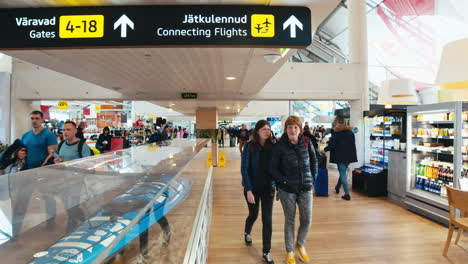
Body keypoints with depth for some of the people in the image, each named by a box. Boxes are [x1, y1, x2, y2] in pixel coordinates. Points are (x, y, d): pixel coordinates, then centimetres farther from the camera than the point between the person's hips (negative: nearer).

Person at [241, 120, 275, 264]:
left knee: (267, 219, 2)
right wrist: (248, 190, -18)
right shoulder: (249, 146, -12)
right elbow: (244, 169, -13)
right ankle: (247, 233, 51)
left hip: (268, 187, 2)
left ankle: (266, 252, 20)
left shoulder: (272, 146, -4)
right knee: (253, 214, 17)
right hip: (252, 187, -1)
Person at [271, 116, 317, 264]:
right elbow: (274, 168, -6)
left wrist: (312, 178, 8)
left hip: (305, 188, 3)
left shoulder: (306, 143, -1)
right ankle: (290, 251, 31)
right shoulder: (279, 146, -9)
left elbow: (314, 161, 13)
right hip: (287, 189, -2)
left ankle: (300, 245, 38)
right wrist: (284, 182, -12)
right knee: (290, 220, 9)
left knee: (307, 220, 8)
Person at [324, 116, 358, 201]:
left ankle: (347, 194, -1)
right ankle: (337, 187, 40)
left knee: (343, 174, -1)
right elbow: (353, 143, 12)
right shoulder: (350, 131, 6)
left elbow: (332, 144, -12)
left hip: (340, 156, -6)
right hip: (349, 156, 6)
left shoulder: (336, 131, -12)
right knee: (343, 172, 21)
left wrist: (325, 149, 4)